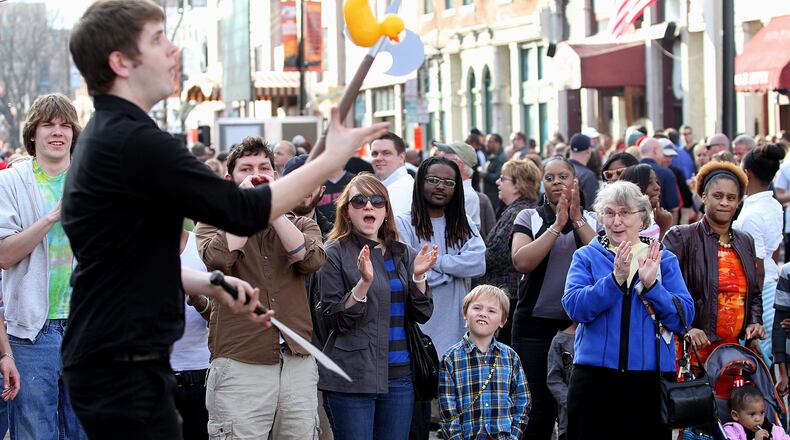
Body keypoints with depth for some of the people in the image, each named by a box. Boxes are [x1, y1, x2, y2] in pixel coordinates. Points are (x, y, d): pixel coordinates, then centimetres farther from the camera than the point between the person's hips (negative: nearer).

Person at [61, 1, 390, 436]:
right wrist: (332, 159, -6)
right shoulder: (134, 142, -19)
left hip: (108, 361, 10)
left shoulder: (106, 136, 14)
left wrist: (211, 285, 14)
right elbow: (243, 212, -15)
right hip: (124, 368, -10)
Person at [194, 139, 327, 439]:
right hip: (239, 366, -3)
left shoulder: (301, 225, 16)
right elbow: (218, 257, -14)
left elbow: (311, 259, -6)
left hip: (298, 363, 3)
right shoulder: (213, 224, 9)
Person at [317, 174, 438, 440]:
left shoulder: (403, 254, 12)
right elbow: (335, 318, -8)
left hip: (399, 375, 5)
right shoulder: (335, 253, -2)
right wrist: (364, 282, -21)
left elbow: (422, 315, 8)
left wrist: (418, 276, -8)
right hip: (352, 377, -5)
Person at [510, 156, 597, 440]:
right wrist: (557, 224, -14)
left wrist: (577, 220, -14)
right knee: (537, 407, -1)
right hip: (535, 323, 0)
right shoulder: (529, 218, 5)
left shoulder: (592, 221, 7)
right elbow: (522, 262, -12)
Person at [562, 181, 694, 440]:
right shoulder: (586, 257, 7)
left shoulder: (664, 260, 9)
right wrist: (616, 278, -20)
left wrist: (651, 284, -15)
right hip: (595, 376, -1)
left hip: (651, 377, 1)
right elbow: (575, 308, -10)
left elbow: (684, 316, -2)